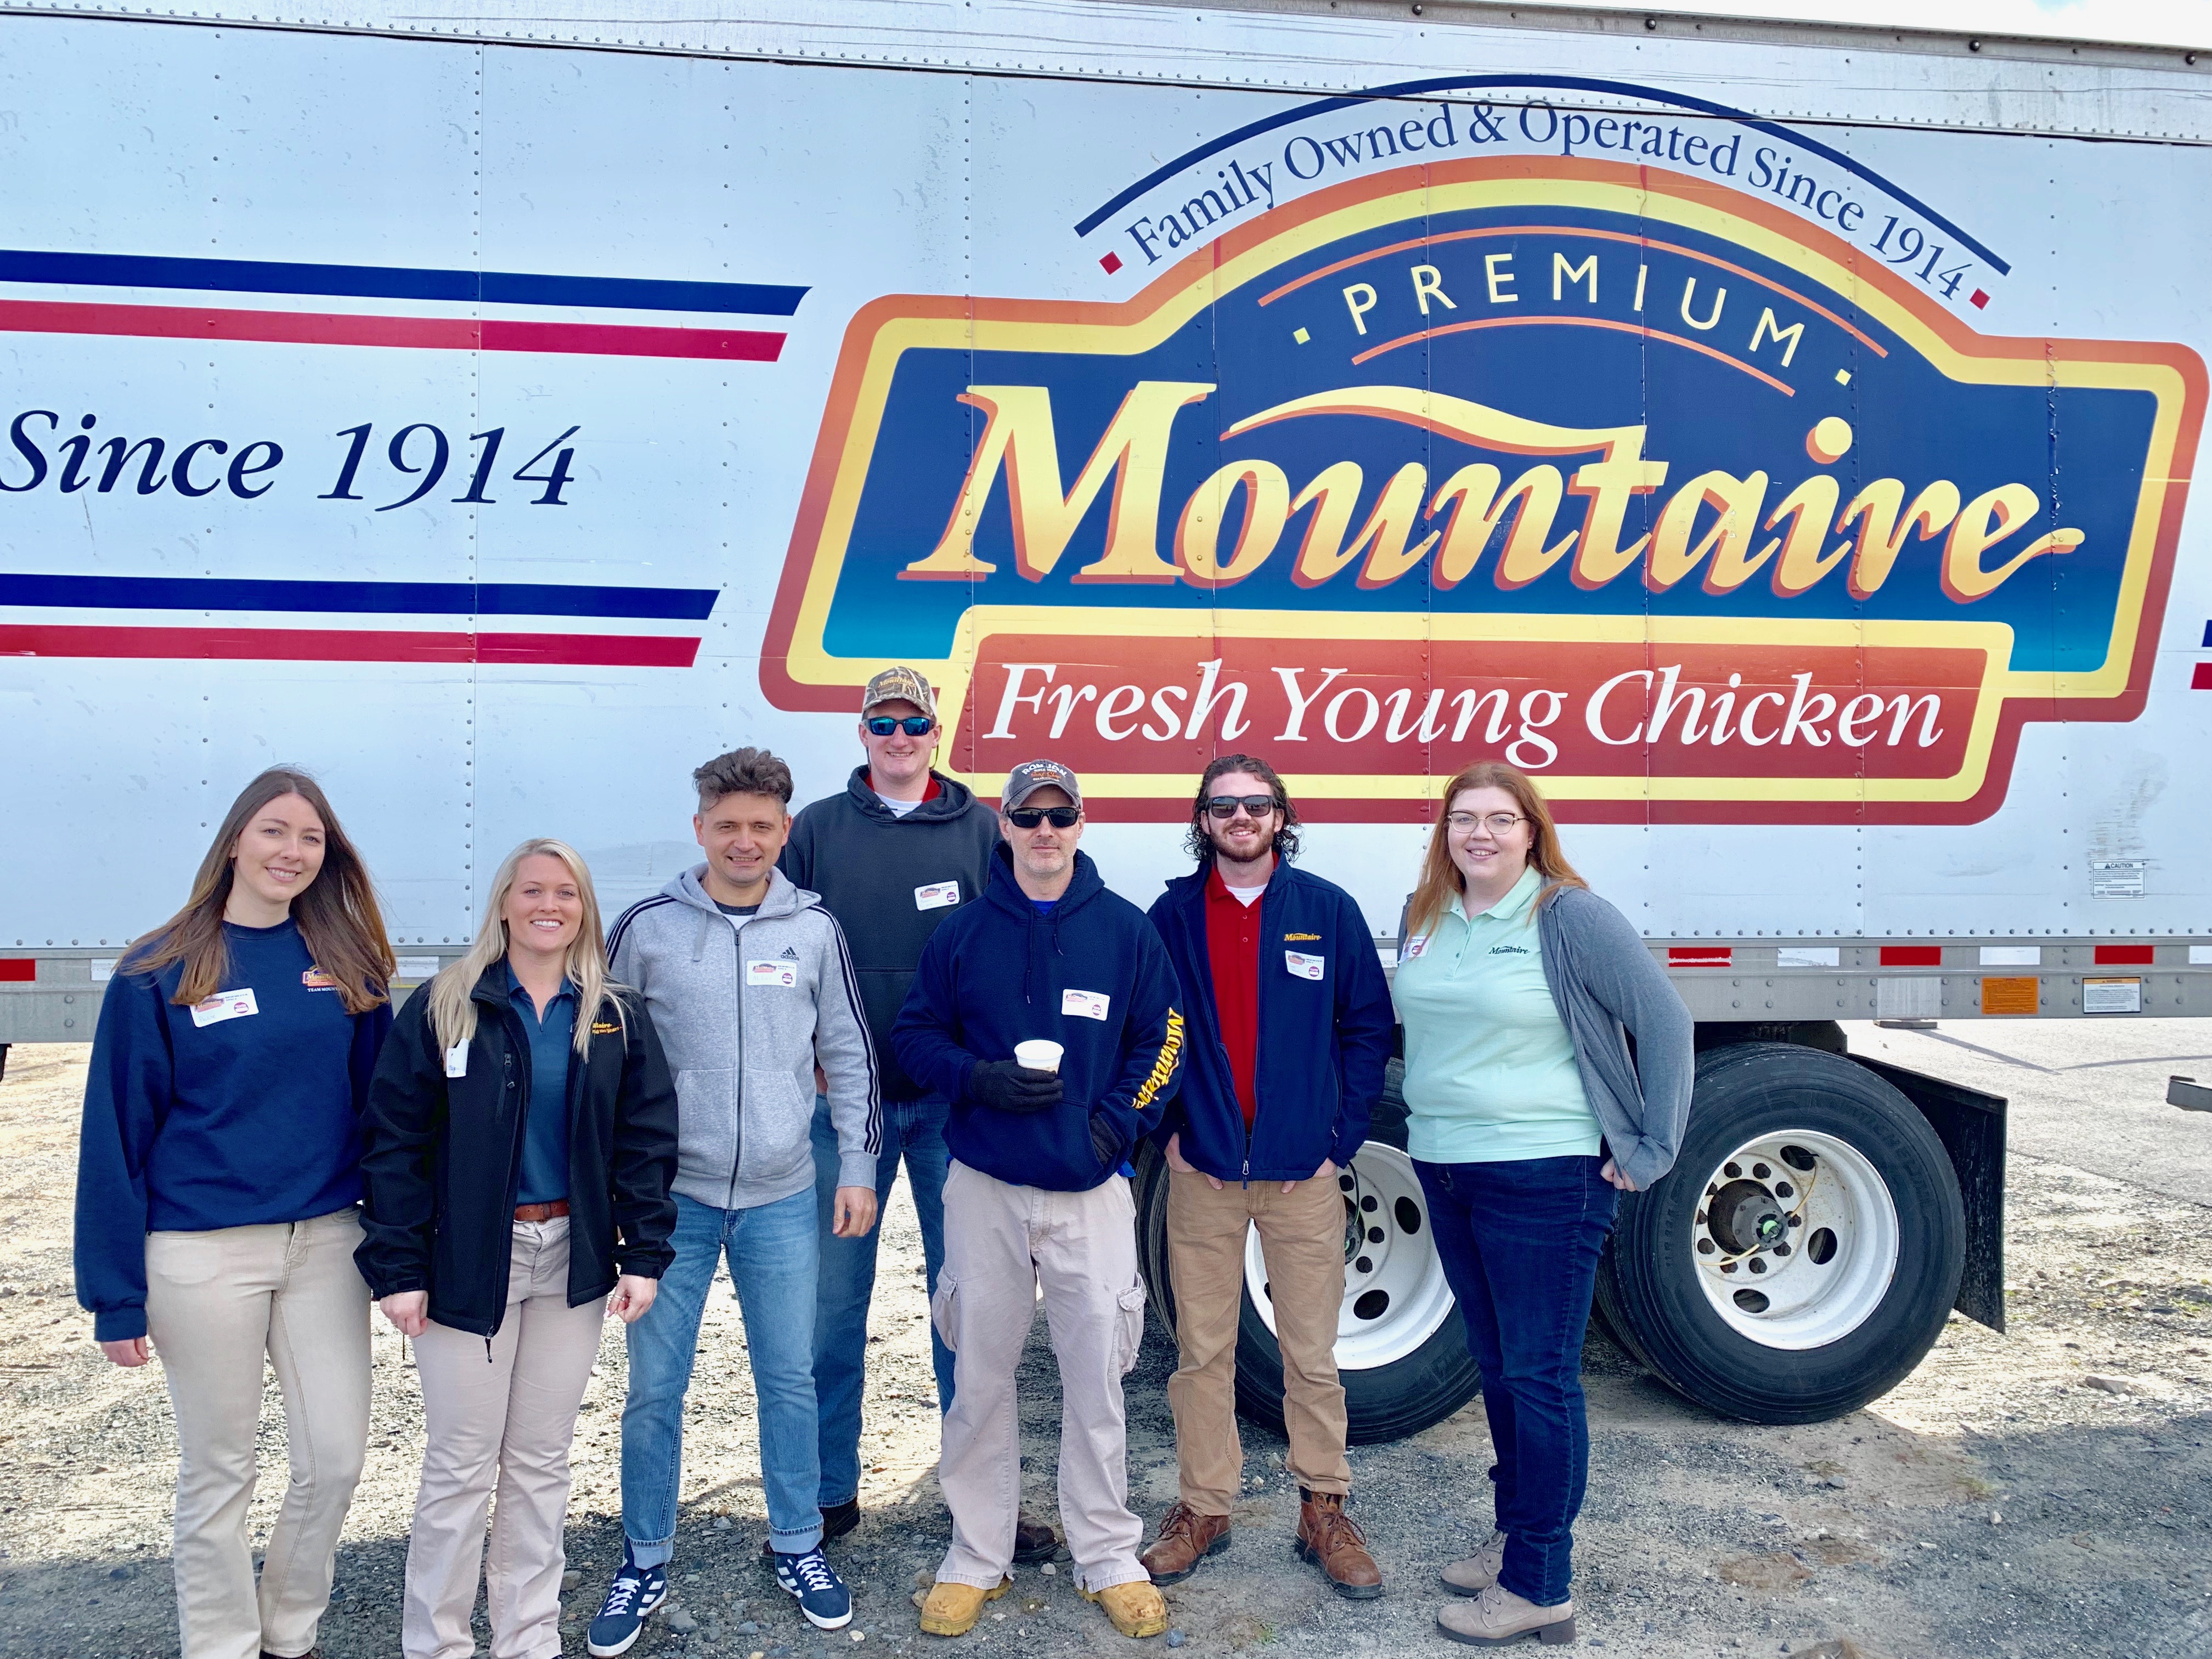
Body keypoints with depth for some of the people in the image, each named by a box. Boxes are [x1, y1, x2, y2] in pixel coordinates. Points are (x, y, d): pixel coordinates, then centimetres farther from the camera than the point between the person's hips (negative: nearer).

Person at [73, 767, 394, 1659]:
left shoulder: (345, 964, 3)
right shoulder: (161, 973, -6)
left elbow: (379, 1104, 6)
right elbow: (116, 1134, -4)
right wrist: (116, 1294, -6)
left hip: (325, 1243, 3)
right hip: (203, 1254, -3)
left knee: (336, 1457, 7)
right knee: (218, 1470, 10)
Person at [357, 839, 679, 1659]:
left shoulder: (617, 1017, 3)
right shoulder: (443, 1007, -5)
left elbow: (645, 1138, 3)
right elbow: (394, 1141, -7)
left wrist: (644, 1253, -4)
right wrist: (398, 1268, -11)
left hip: (573, 1259, 3)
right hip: (469, 1261, -3)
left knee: (542, 1461, 13)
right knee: (461, 1465, 4)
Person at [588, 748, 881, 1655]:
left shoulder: (815, 928, 1)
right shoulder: (648, 927, -3)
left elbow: (849, 1054, 7)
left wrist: (857, 1167, 5)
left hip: (782, 1200, 1)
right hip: (671, 1197, -1)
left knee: (789, 1380, 10)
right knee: (655, 1387, 7)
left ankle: (797, 1544, 28)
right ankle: (645, 1560, 25)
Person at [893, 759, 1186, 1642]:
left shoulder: (1125, 929, 1)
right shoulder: (962, 932, 2)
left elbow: (1161, 1039, 5)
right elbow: (916, 1035, 5)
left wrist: (1118, 1121, -8)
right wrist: (980, 1078, -13)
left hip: (1091, 1188, 0)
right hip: (985, 1188, 1)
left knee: (1096, 1376, 6)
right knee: (980, 1377, 10)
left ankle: (1109, 1557, 23)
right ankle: (977, 1555, 25)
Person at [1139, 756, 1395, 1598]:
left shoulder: (1328, 910, 1)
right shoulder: (1173, 914, 3)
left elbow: (1369, 1027, 3)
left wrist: (1340, 1135, -3)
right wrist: (1167, 1128, 0)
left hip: (1303, 1171, -1)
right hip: (1201, 1170, 1)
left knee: (1311, 1353, 6)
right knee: (1201, 1350, 8)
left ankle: (1324, 1511, 21)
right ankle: (1202, 1508, 22)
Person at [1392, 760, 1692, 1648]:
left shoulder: (1570, 916, -11)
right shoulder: (1424, 917, 7)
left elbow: (1664, 1020, -10)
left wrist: (1650, 1151, -9)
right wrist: (1429, 1120, 13)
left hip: (1544, 1176, -6)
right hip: (1444, 1168, 6)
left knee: (1541, 1376, 0)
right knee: (1496, 1364, 18)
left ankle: (1538, 1587, 9)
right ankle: (1516, 1532, 33)